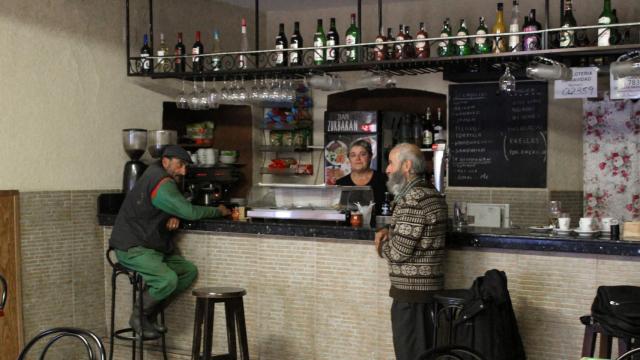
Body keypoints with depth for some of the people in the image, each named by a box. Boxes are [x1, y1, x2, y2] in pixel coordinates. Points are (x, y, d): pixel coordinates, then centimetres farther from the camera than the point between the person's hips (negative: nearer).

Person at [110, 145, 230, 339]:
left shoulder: (155, 174, 13)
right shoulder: (161, 183, -19)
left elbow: (176, 209, 20)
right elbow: (189, 212, -22)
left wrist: (175, 217, -6)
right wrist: (218, 211, -5)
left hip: (153, 247, 10)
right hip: (132, 249, -10)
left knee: (189, 271, 2)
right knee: (168, 279, -29)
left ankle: (150, 316, 6)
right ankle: (138, 317, -5)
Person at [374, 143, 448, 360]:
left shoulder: (413, 199, -20)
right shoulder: (430, 193, 13)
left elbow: (398, 252, -22)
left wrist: (381, 245, -1)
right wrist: (389, 232, 7)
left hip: (411, 290, -10)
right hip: (429, 286, 10)